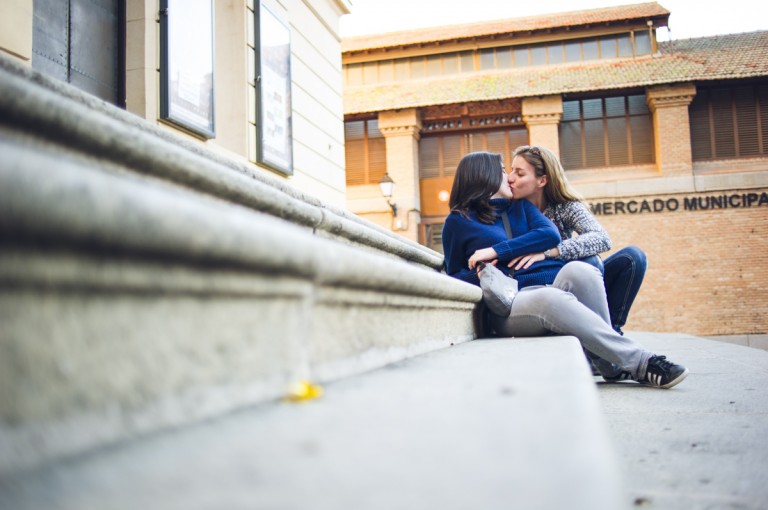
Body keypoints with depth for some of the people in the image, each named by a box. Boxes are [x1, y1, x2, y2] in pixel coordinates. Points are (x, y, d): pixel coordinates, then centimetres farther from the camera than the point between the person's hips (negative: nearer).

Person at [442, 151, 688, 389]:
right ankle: (639, 361, -36)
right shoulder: (458, 222, 12)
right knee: (551, 298, -38)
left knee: (578, 270, -31)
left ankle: (611, 365, -25)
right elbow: (454, 278, 12)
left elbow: (551, 234, 5)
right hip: (511, 301, -4)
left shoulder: (520, 206, 24)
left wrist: (498, 251, -5)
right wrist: (479, 273, -11)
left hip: (553, 284, 4)